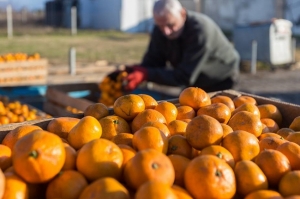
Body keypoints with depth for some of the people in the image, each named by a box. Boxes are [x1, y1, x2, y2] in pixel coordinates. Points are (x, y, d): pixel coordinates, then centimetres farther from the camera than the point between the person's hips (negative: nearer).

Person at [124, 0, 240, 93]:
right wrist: (137, 73, -37)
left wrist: (147, 74, -43)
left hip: (222, 81, -5)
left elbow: (185, 77, -37)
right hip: (193, 84, 5)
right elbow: (152, 62, -14)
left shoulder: (200, 30, -36)